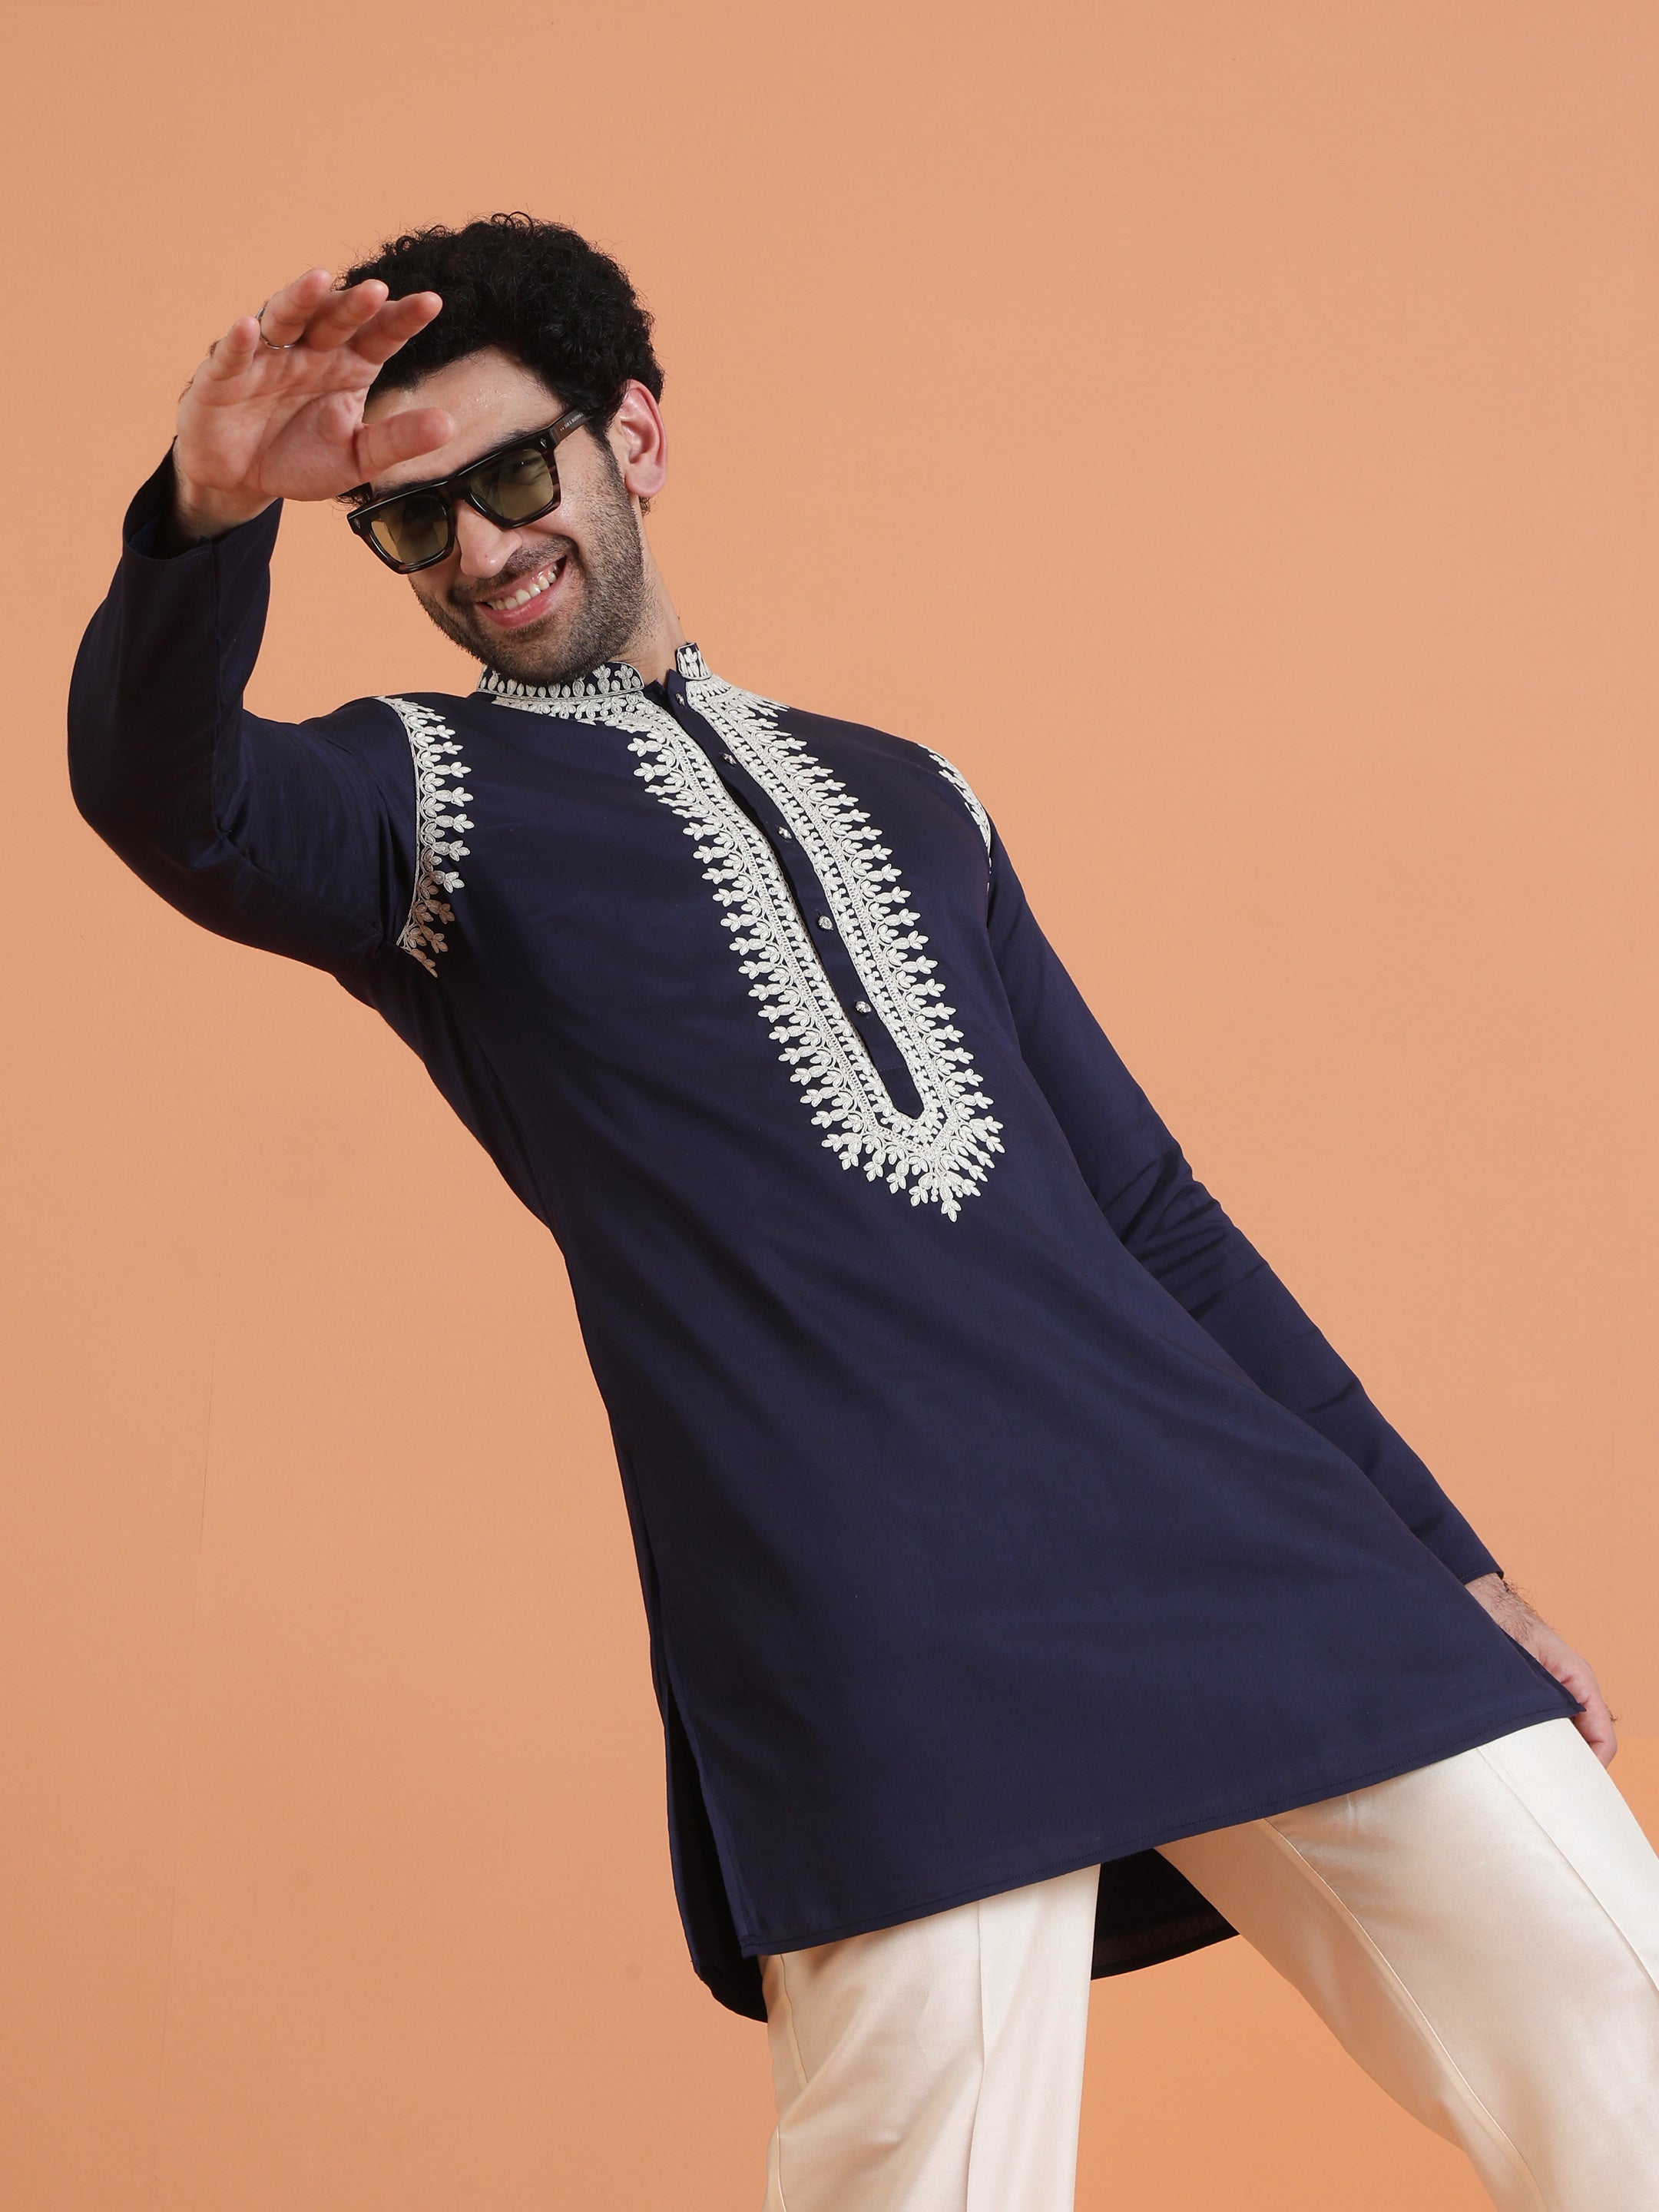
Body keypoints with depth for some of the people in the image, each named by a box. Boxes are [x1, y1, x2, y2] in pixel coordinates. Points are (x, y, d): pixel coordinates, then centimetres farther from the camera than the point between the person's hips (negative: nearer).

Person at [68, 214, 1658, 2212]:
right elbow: (162, 795, -14)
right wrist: (204, 518, -35)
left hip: (1221, 1527, 5)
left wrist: (1446, 1559, 21)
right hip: (871, 1624, -5)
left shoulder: (897, 794, 26)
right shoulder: (425, 794, 11)